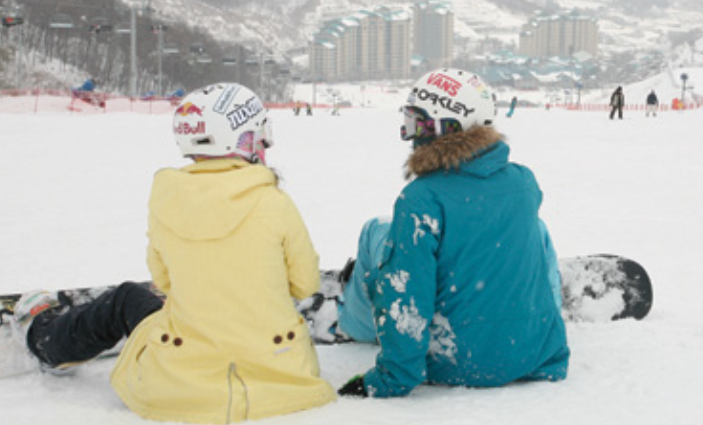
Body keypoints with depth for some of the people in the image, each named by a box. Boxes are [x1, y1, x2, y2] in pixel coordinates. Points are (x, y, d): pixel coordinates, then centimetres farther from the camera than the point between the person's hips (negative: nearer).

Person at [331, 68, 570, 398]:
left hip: (455, 367, -4)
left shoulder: (421, 199, -18)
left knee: (376, 234, 11)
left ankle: (353, 324, 36)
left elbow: (405, 298, -20)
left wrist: (391, 381, -13)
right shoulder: (524, 182, -1)